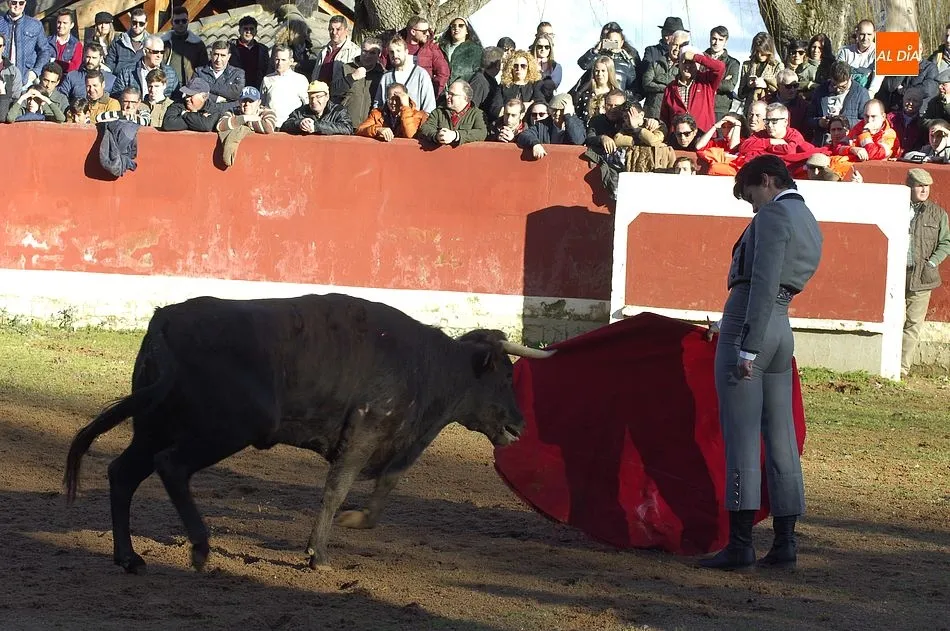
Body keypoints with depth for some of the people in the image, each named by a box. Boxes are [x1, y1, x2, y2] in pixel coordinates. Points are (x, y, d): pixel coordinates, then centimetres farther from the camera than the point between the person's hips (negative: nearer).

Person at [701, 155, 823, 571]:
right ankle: (784, 542, 8)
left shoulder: (774, 215, -9)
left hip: (751, 325, -9)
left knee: (741, 437, -9)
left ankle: (740, 543, -11)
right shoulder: (810, 224, 19)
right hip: (783, 330, 9)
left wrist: (747, 347, -22)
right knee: (781, 439, 8)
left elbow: (764, 284, -18)